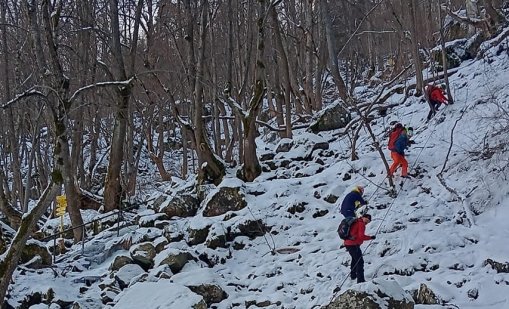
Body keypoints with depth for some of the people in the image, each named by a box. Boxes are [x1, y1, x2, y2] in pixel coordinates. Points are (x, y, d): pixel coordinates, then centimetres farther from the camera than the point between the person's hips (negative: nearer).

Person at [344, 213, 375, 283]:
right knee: (360, 261, -9)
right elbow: (361, 236, -21)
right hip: (353, 245, -10)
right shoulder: (361, 224, -12)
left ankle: (353, 275, 44)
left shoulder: (355, 222, 17)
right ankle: (360, 280, -15)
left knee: (355, 259, 30)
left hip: (348, 243, 10)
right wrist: (370, 237, -12)